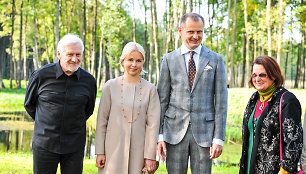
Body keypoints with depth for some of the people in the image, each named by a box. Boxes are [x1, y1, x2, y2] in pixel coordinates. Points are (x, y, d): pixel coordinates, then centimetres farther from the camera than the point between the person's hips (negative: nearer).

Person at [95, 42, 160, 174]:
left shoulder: (150, 89, 4)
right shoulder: (110, 86, 3)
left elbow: (153, 124, 1)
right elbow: (101, 121, 4)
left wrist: (150, 156, -4)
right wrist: (100, 152, 0)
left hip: (138, 151, 0)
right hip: (113, 148, 0)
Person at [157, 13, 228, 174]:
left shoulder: (215, 59, 5)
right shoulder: (169, 59, 7)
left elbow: (221, 100, 2)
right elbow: (162, 99, 6)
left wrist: (219, 138, -4)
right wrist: (160, 135, -1)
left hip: (204, 130, 0)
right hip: (175, 130, 1)